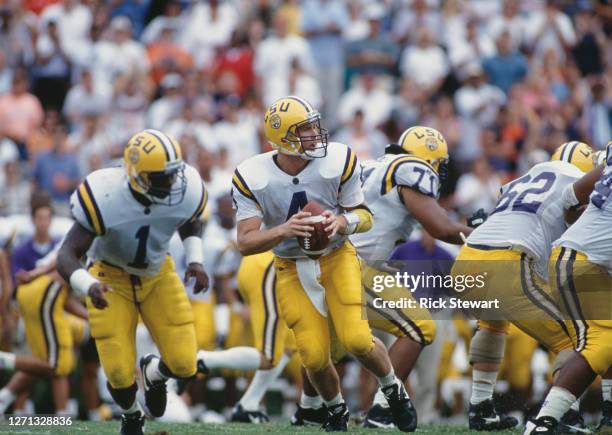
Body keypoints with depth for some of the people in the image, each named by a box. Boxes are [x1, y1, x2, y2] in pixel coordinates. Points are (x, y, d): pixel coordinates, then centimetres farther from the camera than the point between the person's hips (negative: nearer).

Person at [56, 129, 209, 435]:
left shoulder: (187, 192, -21)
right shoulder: (105, 198, -34)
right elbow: (67, 255, -32)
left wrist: (195, 261, -10)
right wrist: (89, 286, -50)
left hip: (157, 277, 3)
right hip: (111, 280, -3)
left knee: (184, 365, -9)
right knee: (120, 374, -9)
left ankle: (153, 372, 31)